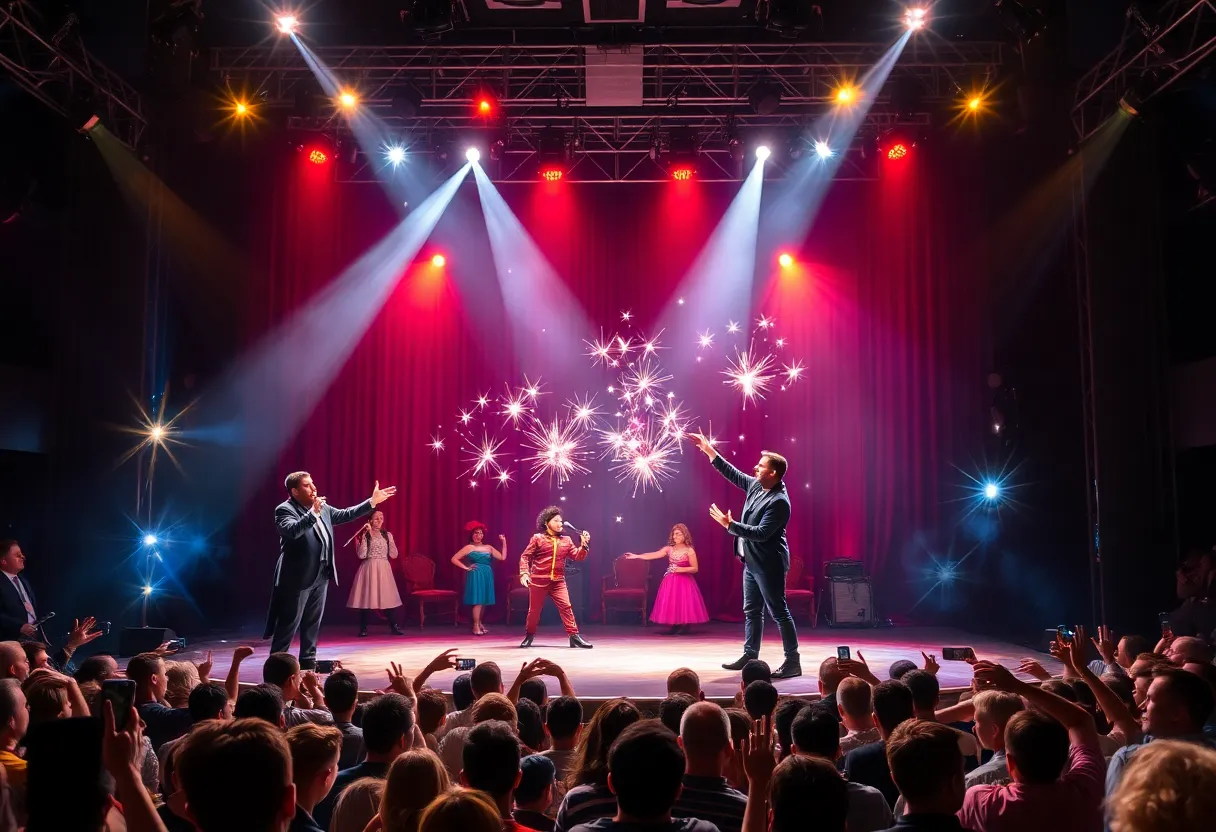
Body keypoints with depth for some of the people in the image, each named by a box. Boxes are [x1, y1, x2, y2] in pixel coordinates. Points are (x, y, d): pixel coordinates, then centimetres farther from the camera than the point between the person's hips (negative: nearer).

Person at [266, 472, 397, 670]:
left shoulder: (323, 508, 11)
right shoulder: (284, 509, -12)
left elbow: (344, 515, 17)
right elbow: (292, 531, -30)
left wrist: (372, 501, 12)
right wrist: (313, 513, -38)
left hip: (321, 575, 8)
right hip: (298, 577, -8)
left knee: (313, 623, 14)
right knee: (288, 625, -1)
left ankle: (308, 661, 23)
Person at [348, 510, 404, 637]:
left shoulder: (387, 535, 9)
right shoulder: (365, 536, -1)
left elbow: (394, 555, 5)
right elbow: (361, 555, -13)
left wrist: (390, 539, -6)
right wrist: (364, 536, -16)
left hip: (384, 569, 3)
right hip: (369, 568, -3)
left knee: (387, 598, 2)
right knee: (366, 598, -3)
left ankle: (393, 627, 8)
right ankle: (363, 628, 6)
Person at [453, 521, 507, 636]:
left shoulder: (489, 548, 12)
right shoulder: (469, 547, 1)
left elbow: (503, 557, 5)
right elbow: (454, 559, -2)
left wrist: (504, 542, 3)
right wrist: (466, 568, -7)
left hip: (487, 576, 5)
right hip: (475, 576, -5)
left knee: (484, 601, 8)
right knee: (478, 601, -9)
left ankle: (479, 623, 22)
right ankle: (476, 626, -5)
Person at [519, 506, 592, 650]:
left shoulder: (566, 540, 10)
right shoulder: (537, 538, -1)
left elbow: (578, 556, 6)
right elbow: (525, 556, -2)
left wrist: (584, 545, -10)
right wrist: (524, 573, -14)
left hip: (558, 581, 2)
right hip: (538, 581, -2)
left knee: (566, 607, -8)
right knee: (534, 609, 9)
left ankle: (574, 636, -7)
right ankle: (529, 636, 27)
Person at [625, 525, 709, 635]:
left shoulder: (689, 551, -8)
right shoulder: (669, 549, 2)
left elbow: (695, 569, -8)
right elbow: (652, 555, -5)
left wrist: (680, 569, -18)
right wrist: (636, 556, -14)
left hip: (684, 581, -4)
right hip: (671, 581, 4)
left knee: (684, 603, -4)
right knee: (671, 603, 2)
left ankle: (687, 626, 11)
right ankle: (675, 626, 13)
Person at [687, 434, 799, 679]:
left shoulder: (779, 502, -22)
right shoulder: (756, 486, 4)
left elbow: (761, 533, -27)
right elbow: (734, 474, 16)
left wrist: (730, 525, -25)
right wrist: (710, 452, 14)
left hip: (768, 565, -9)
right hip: (752, 562, 9)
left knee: (779, 612, -3)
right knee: (751, 610, 14)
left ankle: (792, 662, 3)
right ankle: (750, 655, 23)